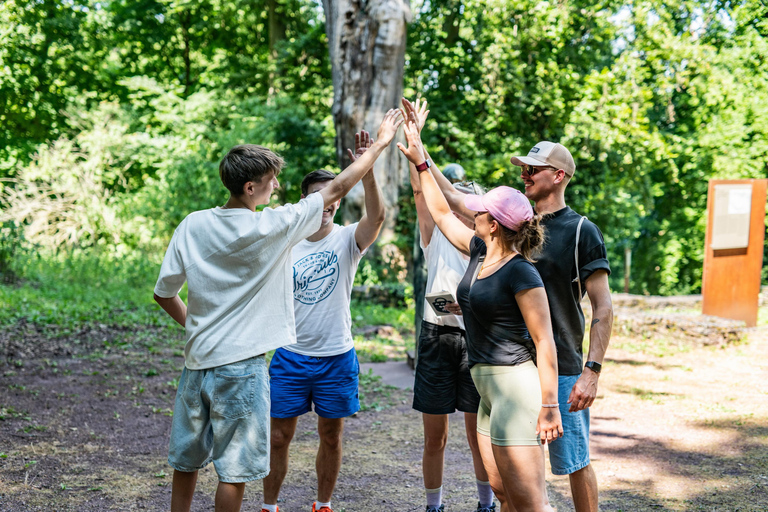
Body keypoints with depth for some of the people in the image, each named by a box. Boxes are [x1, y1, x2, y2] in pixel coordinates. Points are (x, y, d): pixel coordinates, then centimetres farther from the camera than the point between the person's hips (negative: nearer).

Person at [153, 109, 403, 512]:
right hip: (241, 366, -5)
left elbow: (164, 294, 6)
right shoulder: (272, 227, -13)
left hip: (196, 361, 6)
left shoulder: (192, 226, 0)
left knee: (185, 462, 17)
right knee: (234, 470, 5)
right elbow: (336, 189, -4)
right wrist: (379, 144, 6)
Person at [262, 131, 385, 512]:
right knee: (279, 437, 5)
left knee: (331, 437, 11)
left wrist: (366, 169, -39)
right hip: (290, 356, 1)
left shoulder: (347, 240, -5)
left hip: (336, 356, 0)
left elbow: (377, 215, -26)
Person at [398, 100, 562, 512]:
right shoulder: (479, 253, 9)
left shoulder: (521, 273, -16)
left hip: (516, 385, -9)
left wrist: (549, 405, -19)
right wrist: (420, 161, 22)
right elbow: (441, 213, 22)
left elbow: (544, 341, -17)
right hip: (489, 387, 9)